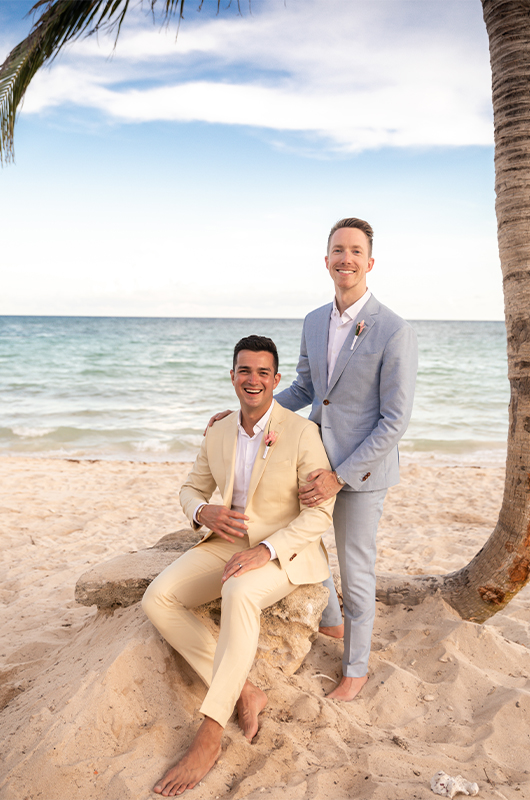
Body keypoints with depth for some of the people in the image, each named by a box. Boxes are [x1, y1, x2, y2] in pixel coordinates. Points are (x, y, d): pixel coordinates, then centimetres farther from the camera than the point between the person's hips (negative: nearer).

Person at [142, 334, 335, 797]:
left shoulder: (302, 433, -14)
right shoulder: (218, 434, 2)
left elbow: (321, 512, -15)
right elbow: (192, 489, 13)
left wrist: (266, 550, -29)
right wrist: (204, 512, -13)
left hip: (285, 551, -5)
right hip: (228, 544, 6)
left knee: (239, 595, -38)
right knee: (158, 600, -17)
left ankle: (209, 737, -26)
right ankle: (243, 693, -8)